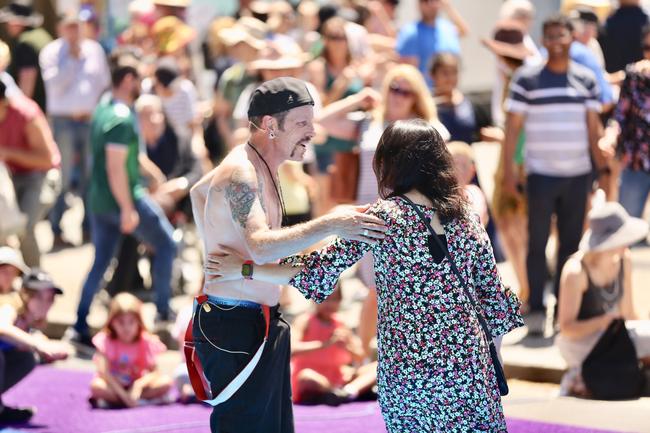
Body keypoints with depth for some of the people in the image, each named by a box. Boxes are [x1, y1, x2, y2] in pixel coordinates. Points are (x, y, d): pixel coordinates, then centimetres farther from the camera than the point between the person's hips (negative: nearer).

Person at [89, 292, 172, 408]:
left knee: (166, 382, -22)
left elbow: (154, 373, -10)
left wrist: (139, 384, -30)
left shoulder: (145, 342, -7)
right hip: (113, 386, -3)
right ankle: (144, 400, -29)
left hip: (136, 385, 3)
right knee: (96, 386, -35)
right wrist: (123, 395, -31)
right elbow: (103, 371, -24)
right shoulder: (105, 341, -14)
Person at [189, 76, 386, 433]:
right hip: (235, 326, -11)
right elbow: (261, 247, -36)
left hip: (260, 323, 11)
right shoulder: (241, 174, -21)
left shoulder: (255, 166, 13)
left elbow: (199, 190, 30)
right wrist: (330, 225, -42)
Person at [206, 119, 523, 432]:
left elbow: (320, 269, -6)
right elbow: (491, 289, 6)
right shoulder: (464, 215, 3)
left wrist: (244, 269, 2)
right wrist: (493, 344, 19)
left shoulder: (383, 216, -7)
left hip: (402, 365, -2)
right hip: (465, 358, 2)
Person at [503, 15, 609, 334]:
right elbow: (512, 127, -2)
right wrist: (508, 171, -7)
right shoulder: (526, 79, -2)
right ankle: (536, 310, 5)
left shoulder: (586, 80, 7)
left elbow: (593, 127, 10)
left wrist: (602, 168, 5)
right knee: (538, 242, 0)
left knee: (571, 243, 7)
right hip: (541, 174, -3)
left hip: (578, 176, 3)